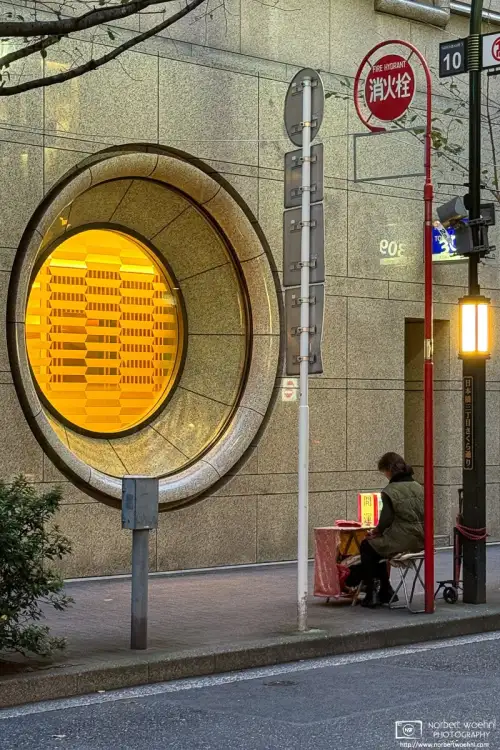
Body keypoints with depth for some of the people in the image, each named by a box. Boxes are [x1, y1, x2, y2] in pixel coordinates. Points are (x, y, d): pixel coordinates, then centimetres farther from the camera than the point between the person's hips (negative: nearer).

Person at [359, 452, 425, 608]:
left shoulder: (390, 491, -12)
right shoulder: (419, 488, 8)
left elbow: (386, 520, -16)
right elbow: (425, 516, 11)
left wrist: (376, 532, 5)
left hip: (400, 542, -7)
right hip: (419, 541, 8)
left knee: (367, 546, 20)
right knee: (378, 545, 32)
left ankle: (371, 594, 18)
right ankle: (385, 591, 34)